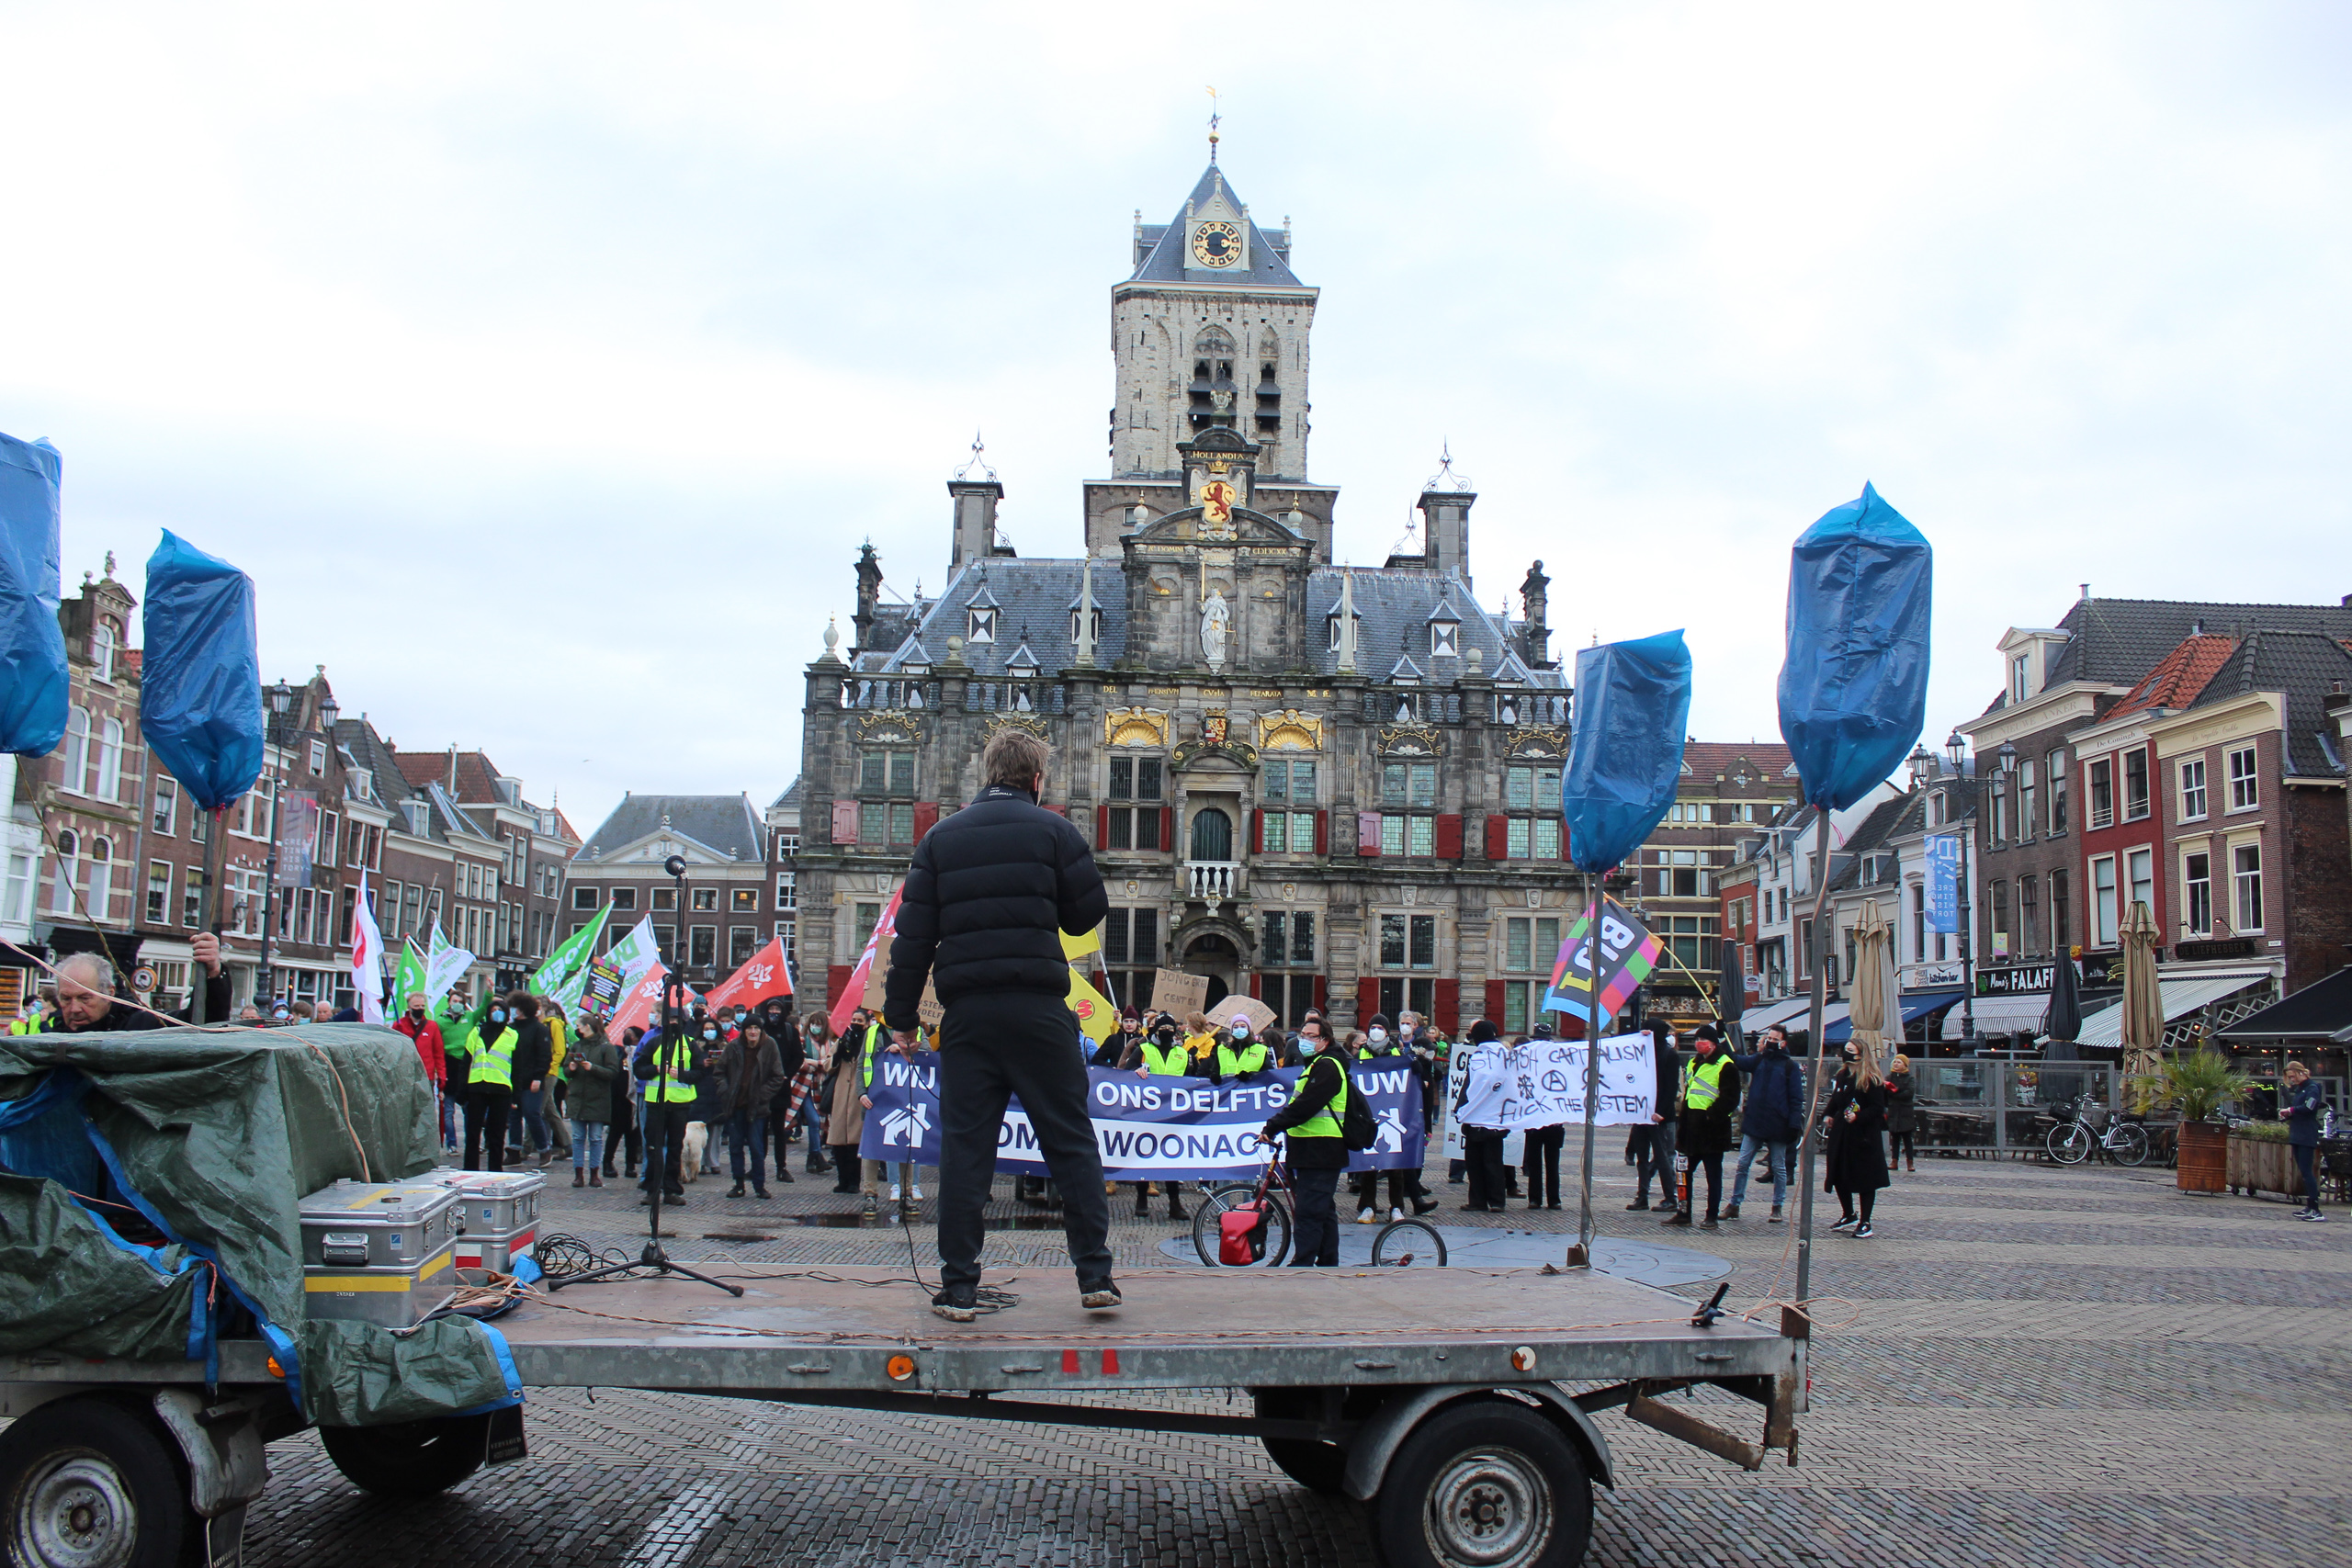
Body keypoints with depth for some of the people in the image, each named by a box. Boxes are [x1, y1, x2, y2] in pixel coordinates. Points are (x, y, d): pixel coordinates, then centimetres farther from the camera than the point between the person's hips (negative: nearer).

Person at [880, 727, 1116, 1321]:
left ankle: (958, 1288, 5)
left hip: (967, 1013, 2)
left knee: (964, 1148, 4)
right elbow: (1090, 912, 4)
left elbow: (913, 935, 8)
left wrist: (901, 1015, 11)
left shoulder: (941, 837, 11)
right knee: (1071, 1141, 5)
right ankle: (1095, 1274, 4)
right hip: (1038, 1008, -2)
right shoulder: (1051, 830, 2)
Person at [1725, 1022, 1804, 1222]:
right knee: (1743, 1164, 3)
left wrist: (1794, 1125, -12)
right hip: (1753, 1123, 3)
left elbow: (1796, 1099, -4)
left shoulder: (1791, 1066, -1)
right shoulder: (1758, 1060, 9)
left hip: (1777, 1126, -3)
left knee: (1779, 1168, 8)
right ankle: (1734, 1205, 9)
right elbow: (1737, 1061, -4)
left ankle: (1777, 1207, 18)